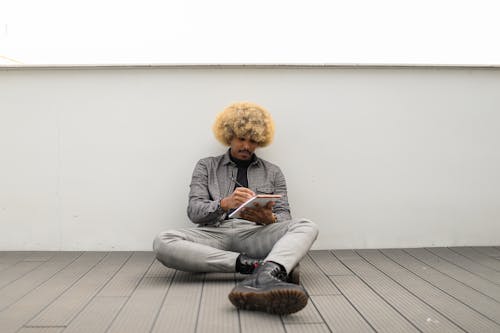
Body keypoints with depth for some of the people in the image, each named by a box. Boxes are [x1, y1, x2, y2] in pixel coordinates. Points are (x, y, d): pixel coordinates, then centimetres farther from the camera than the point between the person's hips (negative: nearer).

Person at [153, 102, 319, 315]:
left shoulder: (273, 172, 19)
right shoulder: (206, 167, 16)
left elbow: (284, 216, 10)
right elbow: (194, 211, 3)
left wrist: (269, 219, -16)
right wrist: (224, 204, -19)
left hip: (256, 234, 1)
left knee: (306, 227, -27)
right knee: (163, 243, -31)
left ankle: (263, 277, -57)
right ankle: (254, 265, -34)